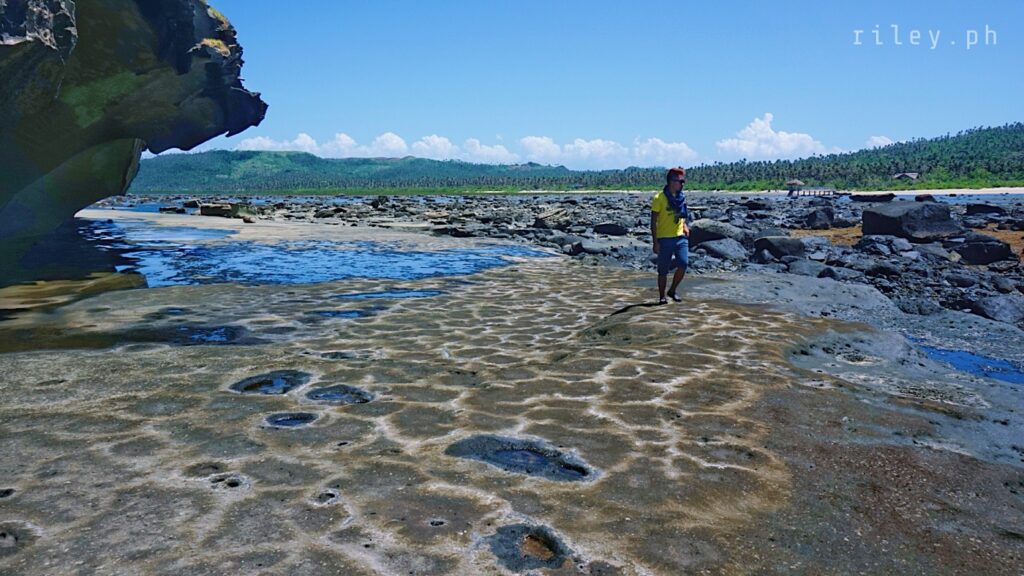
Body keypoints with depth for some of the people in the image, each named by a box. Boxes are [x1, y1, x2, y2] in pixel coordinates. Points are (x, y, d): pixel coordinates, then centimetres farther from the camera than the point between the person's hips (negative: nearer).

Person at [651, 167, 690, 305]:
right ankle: (661, 297, 19)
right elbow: (653, 222, -8)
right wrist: (655, 242, -12)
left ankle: (672, 291, 12)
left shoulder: (681, 197, 10)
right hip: (665, 239, -4)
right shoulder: (659, 198, -8)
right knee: (663, 271, 3)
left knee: (683, 264, -10)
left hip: (680, 237, 5)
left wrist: (685, 226, 5)